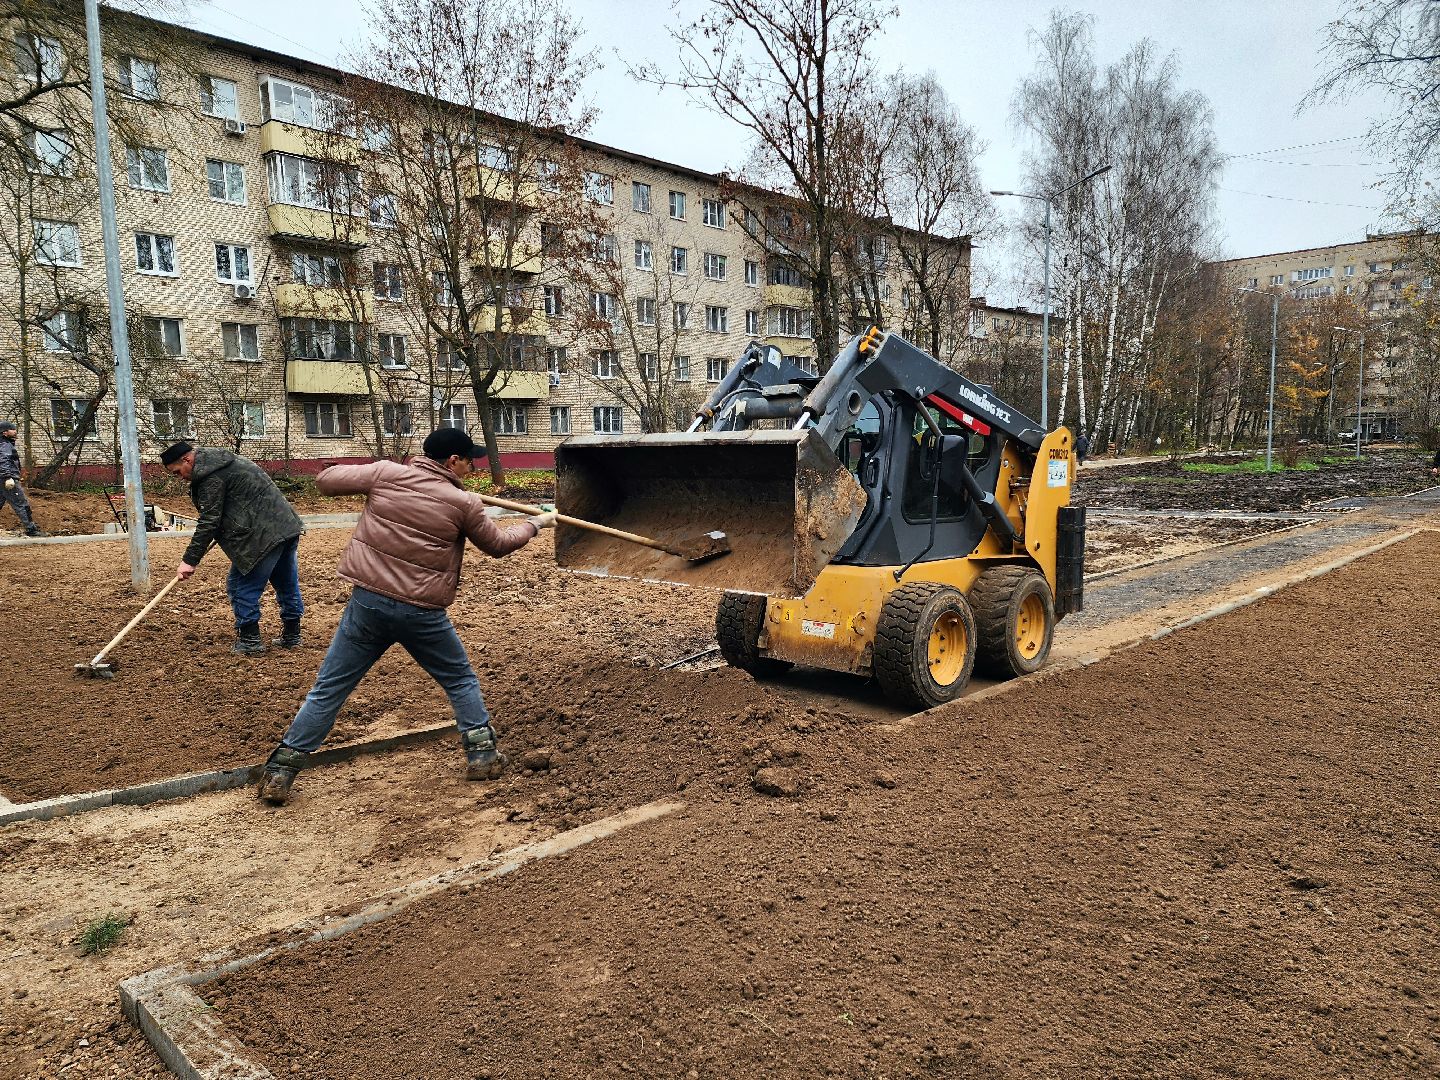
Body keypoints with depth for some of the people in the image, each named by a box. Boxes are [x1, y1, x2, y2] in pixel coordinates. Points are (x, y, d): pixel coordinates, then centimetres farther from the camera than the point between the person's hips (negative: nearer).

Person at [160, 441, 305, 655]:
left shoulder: (211, 477, -11)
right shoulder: (221, 462, 21)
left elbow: (209, 522, -15)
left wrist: (190, 560, -12)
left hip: (265, 535, -10)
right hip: (288, 526, 11)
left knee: (241, 586, 0)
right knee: (287, 585, 16)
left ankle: (249, 641, 5)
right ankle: (291, 637, 26)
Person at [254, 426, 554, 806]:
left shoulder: (386, 473, 0)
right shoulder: (463, 503, -3)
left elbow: (327, 479, 8)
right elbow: (498, 544, 11)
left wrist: (371, 480, 25)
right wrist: (535, 524, 28)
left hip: (367, 603, 2)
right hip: (422, 613, -2)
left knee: (328, 689, 11)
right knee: (460, 679, 20)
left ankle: (279, 773, 13)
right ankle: (482, 755, 22)